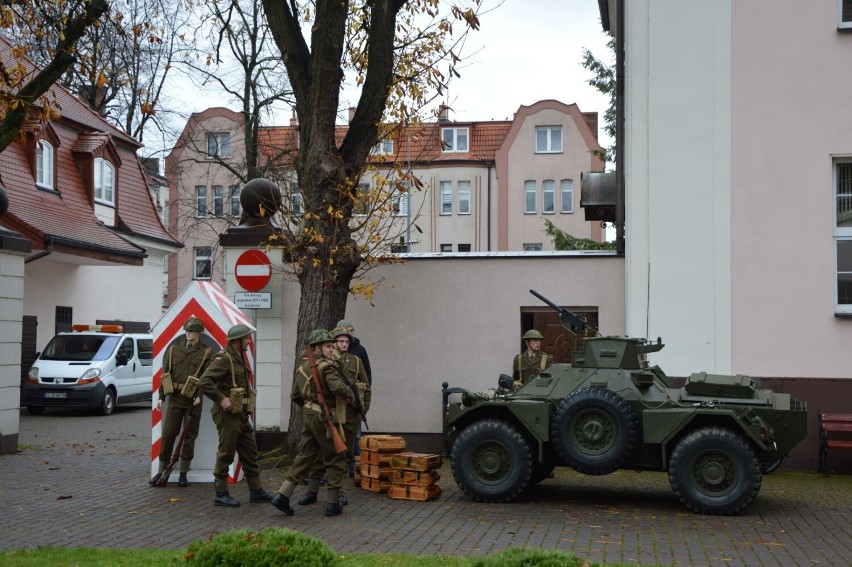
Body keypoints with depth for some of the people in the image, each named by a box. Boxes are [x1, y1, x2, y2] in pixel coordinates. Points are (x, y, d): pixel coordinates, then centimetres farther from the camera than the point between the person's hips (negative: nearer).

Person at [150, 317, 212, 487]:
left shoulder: (205, 353, 1)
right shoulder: (174, 350, 10)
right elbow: (165, 374, 11)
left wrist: (200, 395, -18)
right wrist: (161, 397, 5)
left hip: (193, 400, -2)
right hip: (175, 398, 2)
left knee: (189, 437, 4)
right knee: (168, 434, -1)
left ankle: (183, 474, 12)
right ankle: (162, 472, 9)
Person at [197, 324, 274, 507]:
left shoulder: (240, 358, 14)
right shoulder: (223, 359, -15)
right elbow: (204, 382, -25)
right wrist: (221, 399, -24)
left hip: (241, 415, 9)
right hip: (228, 415, -9)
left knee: (250, 452, 12)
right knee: (226, 454, -1)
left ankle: (256, 491, 20)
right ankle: (221, 494, 8)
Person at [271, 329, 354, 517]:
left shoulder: (302, 367, 12)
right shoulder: (326, 366, -14)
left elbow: (295, 395, 18)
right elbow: (337, 387, -31)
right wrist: (350, 396, -12)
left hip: (308, 416, 8)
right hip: (325, 418, -8)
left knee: (305, 456, 14)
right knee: (335, 460, 3)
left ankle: (283, 495, 7)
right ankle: (333, 504, 6)